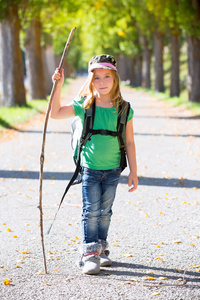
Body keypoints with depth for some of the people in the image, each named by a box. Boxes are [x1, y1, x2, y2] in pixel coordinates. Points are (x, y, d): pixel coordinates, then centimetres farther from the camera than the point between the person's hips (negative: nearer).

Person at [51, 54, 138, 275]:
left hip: (112, 170, 1)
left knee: (105, 212, 13)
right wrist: (58, 86, -15)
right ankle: (90, 254, -3)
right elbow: (56, 113, -6)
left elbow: (129, 142, 1)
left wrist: (133, 172, 1)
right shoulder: (84, 106, -4)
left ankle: (101, 249, 26)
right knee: (91, 212, -4)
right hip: (90, 168, -1)